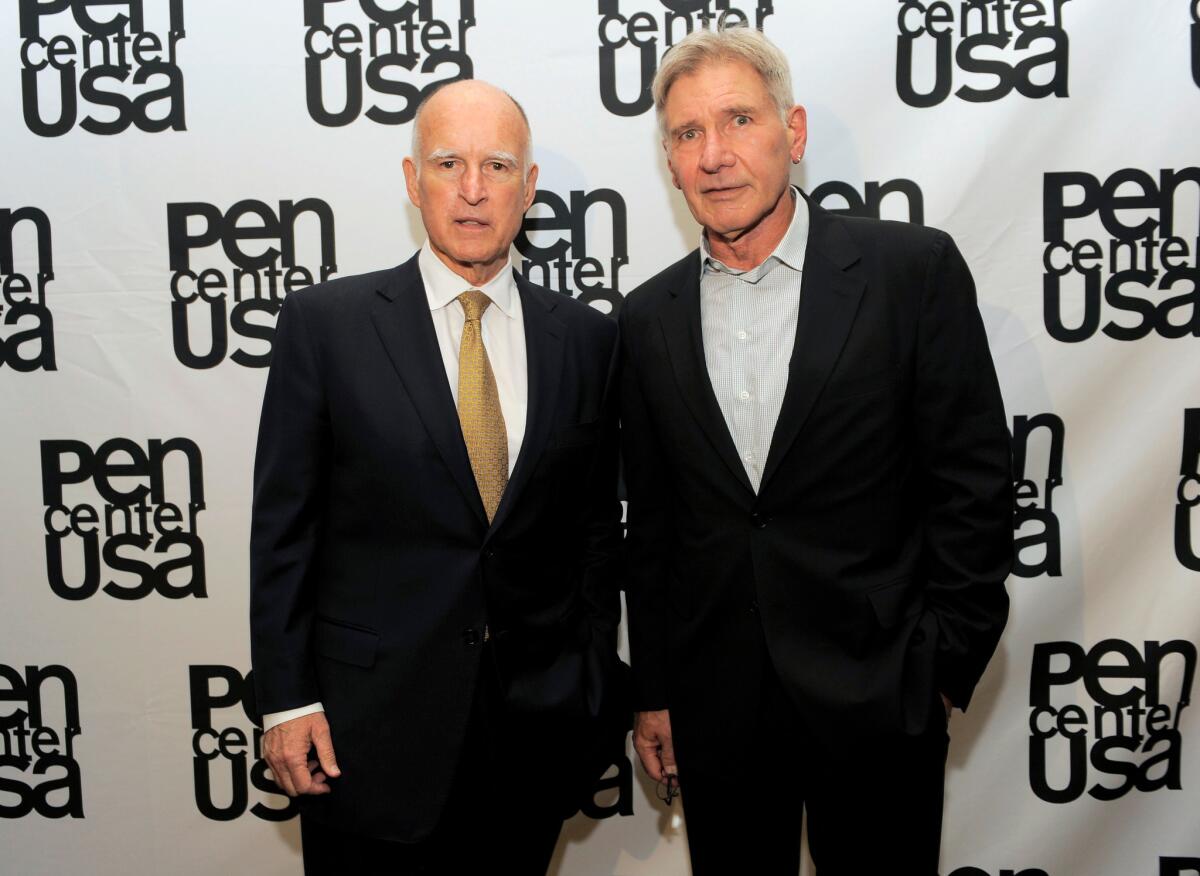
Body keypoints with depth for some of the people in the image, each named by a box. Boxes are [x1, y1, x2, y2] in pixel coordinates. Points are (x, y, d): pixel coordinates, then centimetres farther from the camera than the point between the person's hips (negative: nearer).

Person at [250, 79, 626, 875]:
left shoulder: (589, 339, 2)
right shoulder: (324, 322, -4)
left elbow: (599, 527, 6)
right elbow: (283, 523, -3)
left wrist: (595, 690, 5)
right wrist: (286, 698, -5)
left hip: (536, 723, 2)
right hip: (372, 721, -2)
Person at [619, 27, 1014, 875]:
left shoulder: (914, 269, -7)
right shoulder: (649, 318, 3)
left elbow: (975, 479, -6)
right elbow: (650, 525, 7)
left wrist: (946, 665, -6)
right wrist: (652, 692, 8)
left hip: (878, 698, -2)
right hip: (716, 703, 3)